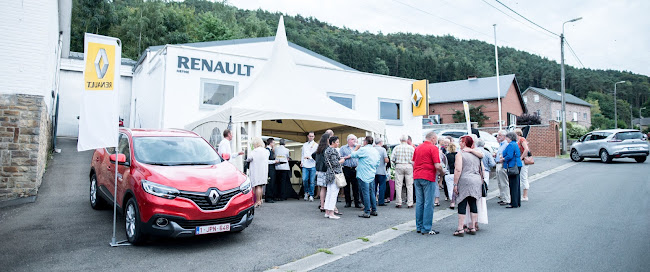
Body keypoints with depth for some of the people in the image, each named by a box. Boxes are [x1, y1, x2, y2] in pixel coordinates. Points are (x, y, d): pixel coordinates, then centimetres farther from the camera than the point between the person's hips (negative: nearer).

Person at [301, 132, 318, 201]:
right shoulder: (304, 145, 19)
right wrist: (301, 162, 11)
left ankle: (311, 195, 9)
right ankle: (306, 192, 16)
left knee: (312, 181, -1)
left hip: (313, 165, -3)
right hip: (305, 165, 3)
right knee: (304, 179, -7)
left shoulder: (316, 145, 5)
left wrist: (310, 157, -16)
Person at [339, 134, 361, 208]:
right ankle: (348, 202, 14)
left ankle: (357, 202, 3)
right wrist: (347, 157, -10)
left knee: (356, 186, -2)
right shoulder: (343, 148, 10)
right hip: (346, 169, -1)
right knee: (346, 186, 4)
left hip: (355, 169, 1)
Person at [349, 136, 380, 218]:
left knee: (365, 193, -5)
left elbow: (353, 155, -3)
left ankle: (367, 212, -3)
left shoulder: (363, 149, -12)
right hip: (372, 175, 7)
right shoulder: (376, 151, 12)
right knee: (372, 192, 13)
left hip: (364, 175, -7)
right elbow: (378, 163, 17)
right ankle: (374, 210, 19)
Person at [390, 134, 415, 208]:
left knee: (398, 185, 4)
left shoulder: (396, 148, 1)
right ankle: (410, 203, 6)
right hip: (409, 166, 0)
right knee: (409, 185, 5)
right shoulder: (411, 148, 1)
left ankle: (398, 203, 5)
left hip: (399, 166, 0)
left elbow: (392, 159, -1)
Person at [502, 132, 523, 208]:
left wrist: (503, 159, -5)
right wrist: (504, 158, 16)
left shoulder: (510, 145, -14)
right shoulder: (515, 144, 17)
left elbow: (509, 156, -22)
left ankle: (514, 203, -4)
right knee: (516, 185, 14)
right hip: (517, 165, 10)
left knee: (513, 185, -7)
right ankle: (518, 203, 20)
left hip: (512, 166, -10)